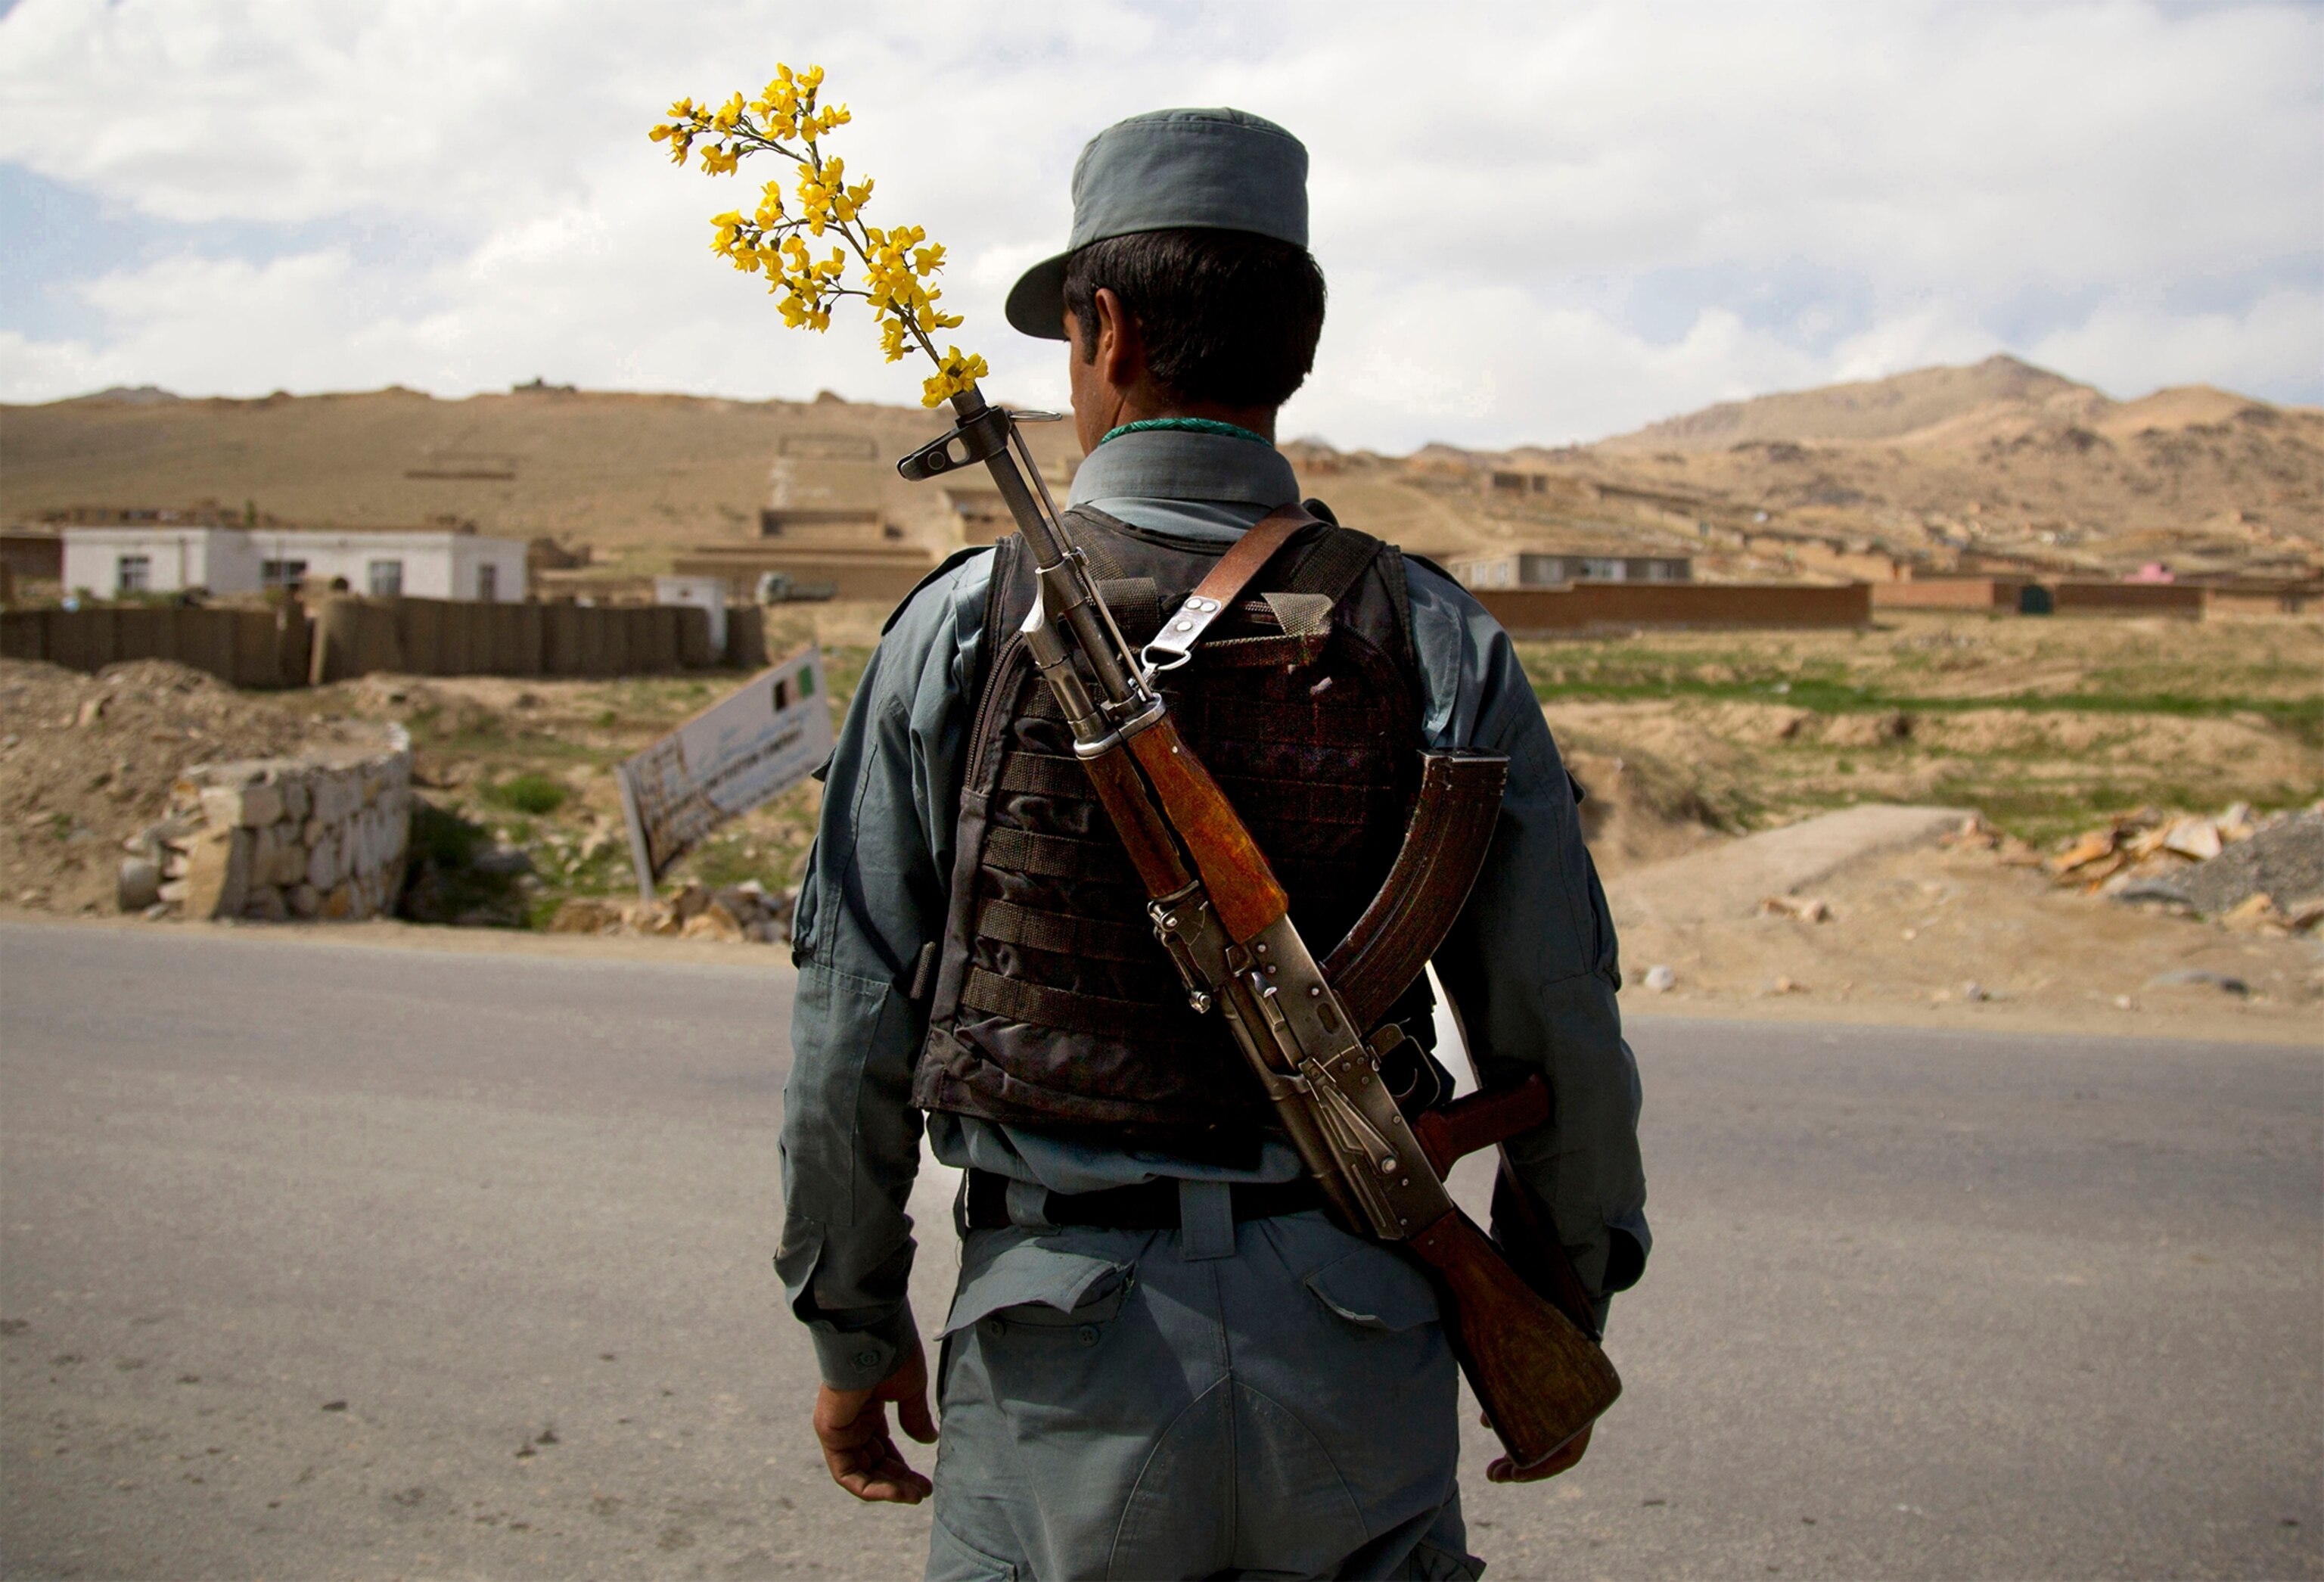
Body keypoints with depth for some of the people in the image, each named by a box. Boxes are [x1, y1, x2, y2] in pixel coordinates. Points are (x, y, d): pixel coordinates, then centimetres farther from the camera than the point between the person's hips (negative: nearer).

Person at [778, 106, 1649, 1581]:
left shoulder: (960, 630, -5)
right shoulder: (1440, 643, -4)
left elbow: (852, 1031, -2)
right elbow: (1561, 1034, -1)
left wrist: (855, 1331, 12)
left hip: (1066, 1354, -1)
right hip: (1360, 1349, 1)